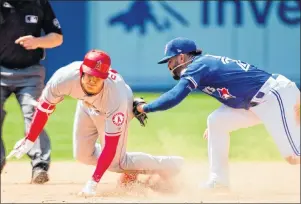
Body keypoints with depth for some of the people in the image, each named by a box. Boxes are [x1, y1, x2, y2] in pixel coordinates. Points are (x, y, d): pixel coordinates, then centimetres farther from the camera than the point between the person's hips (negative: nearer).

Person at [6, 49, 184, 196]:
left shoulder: (116, 99, -44)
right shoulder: (65, 78, -38)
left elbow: (111, 145, -39)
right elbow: (45, 107, -19)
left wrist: (94, 182, -40)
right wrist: (29, 141, -15)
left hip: (112, 110, -5)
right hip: (87, 105, 5)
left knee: (115, 161, -8)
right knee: (83, 155, 9)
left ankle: (166, 166, 11)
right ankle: (129, 167, 30)